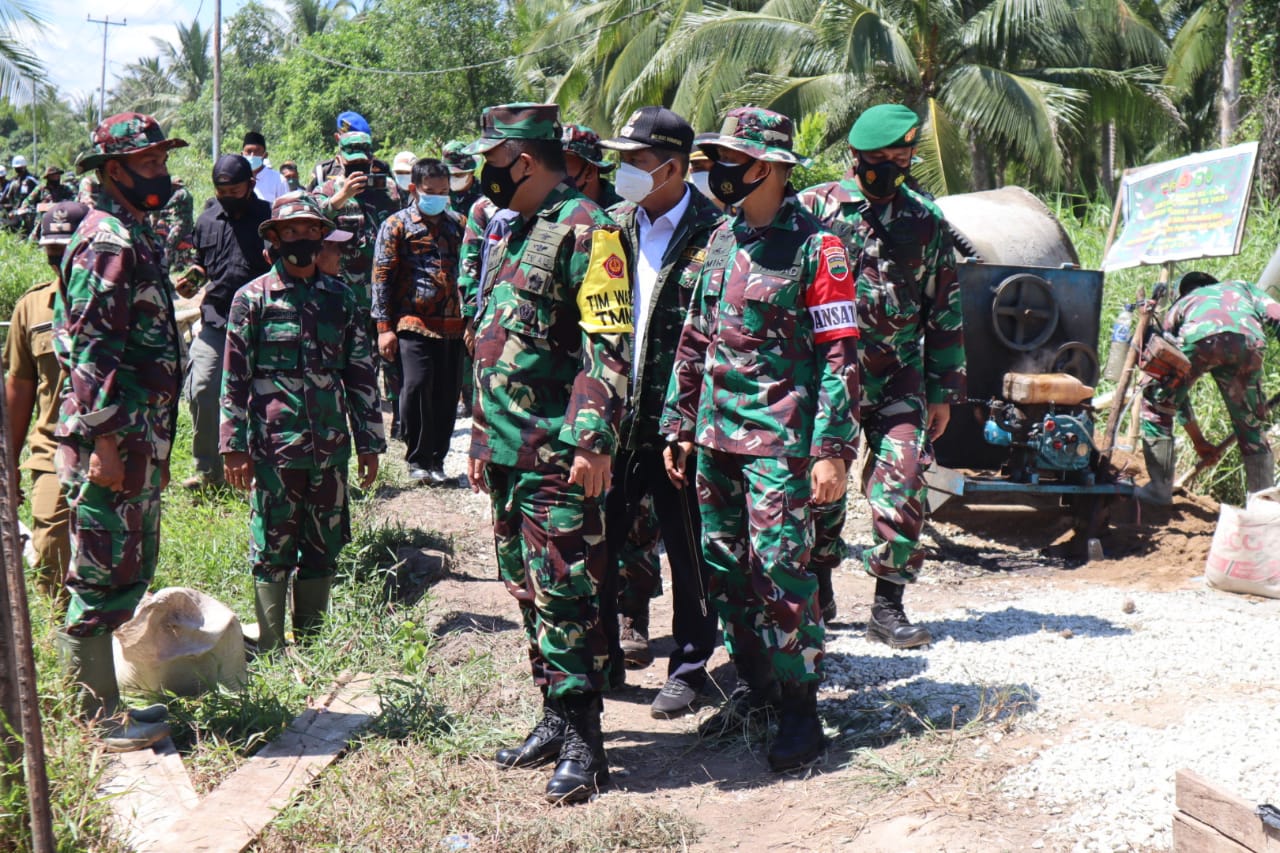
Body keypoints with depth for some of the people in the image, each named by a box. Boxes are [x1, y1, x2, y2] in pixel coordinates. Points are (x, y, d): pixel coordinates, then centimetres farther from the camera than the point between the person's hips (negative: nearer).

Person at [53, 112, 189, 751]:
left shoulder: (134, 235, 17)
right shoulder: (108, 242, -14)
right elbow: (93, 350, -21)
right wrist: (105, 443, -24)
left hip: (137, 439, 10)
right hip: (112, 440, -10)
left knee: (130, 572, 16)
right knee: (102, 579, -2)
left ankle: (105, 704, 27)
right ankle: (99, 722, 8)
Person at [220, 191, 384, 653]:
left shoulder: (341, 298, 10)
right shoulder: (253, 297, 1)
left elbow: (361, 373, 12)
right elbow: (235, 377, 0)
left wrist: (369, 441, 9)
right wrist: (234, 446, -6)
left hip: (331, 444, 3)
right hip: (274, 444, -3)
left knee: (323, 550, 9)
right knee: (272, 551, 2)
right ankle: (272, 649, 12)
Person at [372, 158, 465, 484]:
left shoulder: (457, 224, 16)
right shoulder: (397, 225, 2)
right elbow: (382, 276, -1)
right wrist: (384, 327, -7)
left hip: (453, 324, 4)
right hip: (413, 323, -4)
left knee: (447, 393, 5)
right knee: (417, 387, -13)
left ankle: (436, 459, 17)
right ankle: (417, 459, 2)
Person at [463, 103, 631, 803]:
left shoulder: (585, 229, -11)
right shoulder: (511, 232, 18)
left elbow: (608, 345, -18)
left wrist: (594, 440, -24)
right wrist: (481, 436, 23)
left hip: (559, 454, -9)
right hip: (508, 451, 10)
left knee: (564, 593, -6)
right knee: (527, 588, 14)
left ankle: (582, 743, 3)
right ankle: (555, 718, 26)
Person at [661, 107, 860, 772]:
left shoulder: (814, 245, -8)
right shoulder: (723, 239, 13)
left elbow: (840, 354, -11)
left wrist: (832, 449, -17)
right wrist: (679, 425, 15)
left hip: (778, 438, -7)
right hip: (716, 435, 7)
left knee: (780, 571, -7)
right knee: (725, 567, 12)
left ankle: (800, 708, 5)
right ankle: (753, 684, 27)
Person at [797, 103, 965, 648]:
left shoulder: (926, 224, 8)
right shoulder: (813, 209, 1)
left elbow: (944, 313, 12)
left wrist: (943, 393, 10)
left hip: (897, 382, 1)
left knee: (902, 486, -9)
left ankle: (888, 606, 0)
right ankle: (817, 591, 25)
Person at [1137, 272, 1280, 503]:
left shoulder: (1178, 306, 42)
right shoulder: (1241, 287, 44)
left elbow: (1174, 386, 41)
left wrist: (1199, 441, 47)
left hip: (1199, 337, -1)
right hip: (1249, 344, 1)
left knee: (1156, 401, 22)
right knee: (1252, 425, 21)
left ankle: (1160, 488, 19)